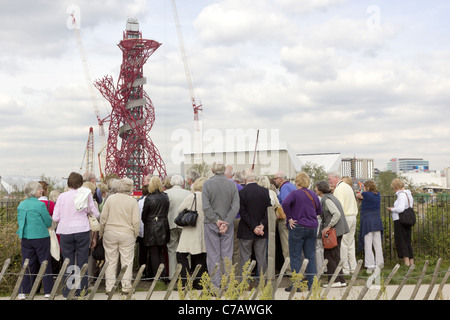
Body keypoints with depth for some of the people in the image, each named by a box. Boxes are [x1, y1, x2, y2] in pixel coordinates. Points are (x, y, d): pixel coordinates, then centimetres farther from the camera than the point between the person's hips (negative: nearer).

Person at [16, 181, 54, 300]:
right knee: (45, 264, 5)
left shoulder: (21, 205, 4)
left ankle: (23, 292, 10)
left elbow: (19, 221, 14)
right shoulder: (40, 205, -14)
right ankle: (48, 291, 10)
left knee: (27, 265, 11)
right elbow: (49, 222, -9)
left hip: (25, 238, 5)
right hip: (41, 237, -5)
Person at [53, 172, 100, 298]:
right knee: (82, 261, 8)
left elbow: (55, 218, -1)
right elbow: (96, 214, 2)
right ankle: (82, 290, 12)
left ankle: (68, 291, 13)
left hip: (66, 232, 0)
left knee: (68, 262, 8)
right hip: (83, 231, 0)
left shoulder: (62, 196, -3)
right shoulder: (86, 195, -3)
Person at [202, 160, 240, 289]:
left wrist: (216, 220, -8)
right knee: (227, 255, 9)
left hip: (211, 225, -2)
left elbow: (205, 206, -13)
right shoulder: (232, 184, -1)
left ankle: (215, 287, 6)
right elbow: (236, 206, -7)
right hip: (228, 225, 2)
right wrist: (226, 222, -9)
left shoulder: (207, 184, -7)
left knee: (213, 256, 4)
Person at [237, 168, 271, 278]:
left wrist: (254, 227, -10)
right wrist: (263, 225, -5)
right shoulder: (265, 191, 0)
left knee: (245, 258, 5)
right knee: (262, 258, 11)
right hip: (262, 232, 3)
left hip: (246, 232, -3)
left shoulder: (241, 192, -11)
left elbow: (243, 213, -12)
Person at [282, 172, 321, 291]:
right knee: (311, 256, 10)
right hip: (312, 227, 5)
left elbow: (285, 203, -25)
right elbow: (319, 211, 17)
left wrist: (290, 218, -17)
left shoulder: (295, 193, -8)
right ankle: (312, 284, 12)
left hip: (298, 227, -5)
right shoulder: (314, 195, 9)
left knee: (295, 257, 2)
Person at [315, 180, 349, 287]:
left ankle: (335, 281, 0)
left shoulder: (327, 200, -14)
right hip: (338, 230, 10)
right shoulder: (330, 197, 15)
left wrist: (328, 226, -21)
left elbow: (337, 214, -23)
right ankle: (341, 280, 16)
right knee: (336, 256, 13)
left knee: (329, 255, -3)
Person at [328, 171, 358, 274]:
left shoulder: (339, 189, -12)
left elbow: (340, 207, -20)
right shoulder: (348, 187, 17)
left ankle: (345, 269, -1)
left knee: (343, 244, -4)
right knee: (351, 243, 12)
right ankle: (353, 268, 16)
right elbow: (355, 204, 20)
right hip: (353, 217, 9)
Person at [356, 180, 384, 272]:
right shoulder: (378, 195, 6)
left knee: (368, 245, -3)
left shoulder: (365, 194, -11)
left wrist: (363, 192, 28)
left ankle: (370, 266, -4)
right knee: (378, 244, 11)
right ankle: (379, 263, 15)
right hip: (377, 221, 6)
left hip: (367, 221, -6)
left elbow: (357, 195, 9)